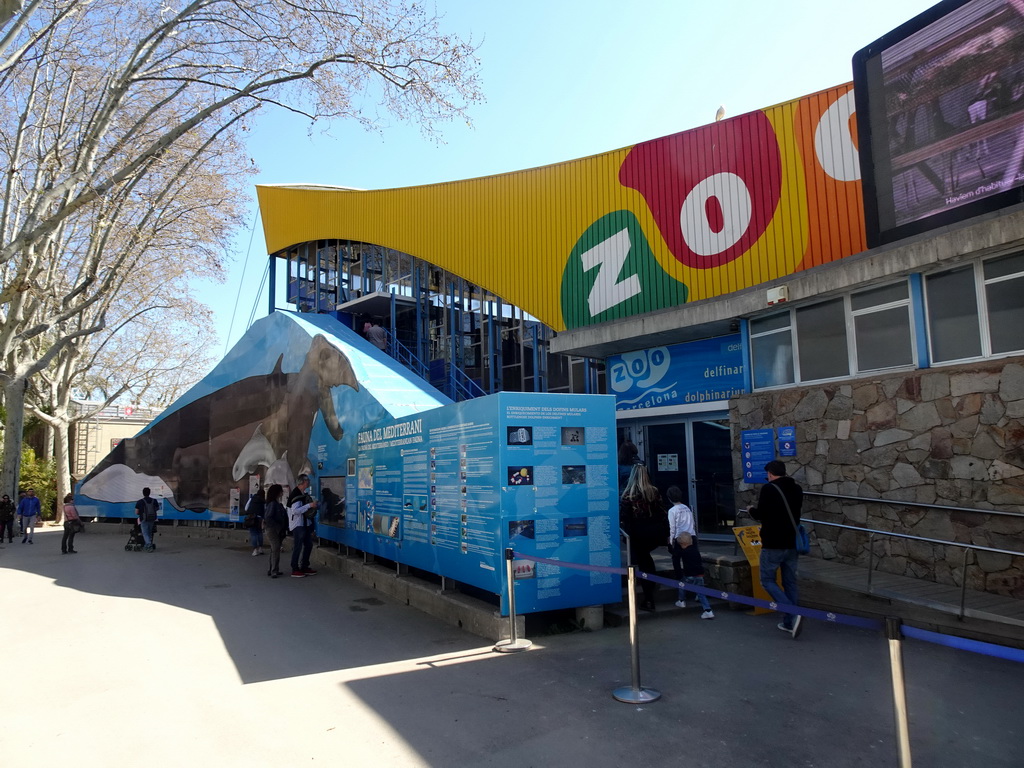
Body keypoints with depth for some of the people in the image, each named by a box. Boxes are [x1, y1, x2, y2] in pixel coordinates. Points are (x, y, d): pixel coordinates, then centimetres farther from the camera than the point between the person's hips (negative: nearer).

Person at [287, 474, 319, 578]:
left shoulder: (304, 493, 11)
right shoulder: (296, 494, -18)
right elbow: (295, 511, -26)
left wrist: (313, 506, 10)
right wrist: (309, 505, -25)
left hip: (306, 523, 10)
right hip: (297, 524, -10)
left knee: (308, 545, 13)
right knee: (298, 546, -7)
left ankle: (304, 567, 23)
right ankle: (295, 570, 0)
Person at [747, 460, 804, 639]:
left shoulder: (768, 489, -14)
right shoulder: (796, 489, 8)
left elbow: (760, 514, -16)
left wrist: (751, 510, 6)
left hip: (773, 544, -7)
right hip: (792, 543, 7)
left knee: (767, 580, 3)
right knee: (790, 582, 14)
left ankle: (794, 615, -14)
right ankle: (789, 623, 18)